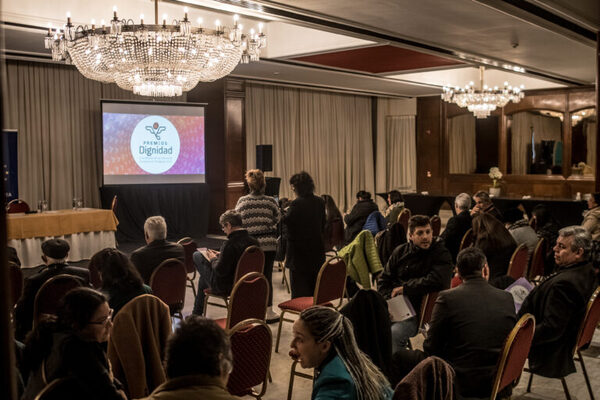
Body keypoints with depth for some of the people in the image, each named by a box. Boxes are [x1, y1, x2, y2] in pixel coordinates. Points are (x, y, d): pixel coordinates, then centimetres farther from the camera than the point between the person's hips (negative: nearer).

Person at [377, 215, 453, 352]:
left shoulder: (442, 255, -2)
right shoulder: (401, 251, 11)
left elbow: (436, 281, -19)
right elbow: (383, 279, 15)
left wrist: (404, 288, -11)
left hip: (416, 314, -5)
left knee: (392, 334, -31)